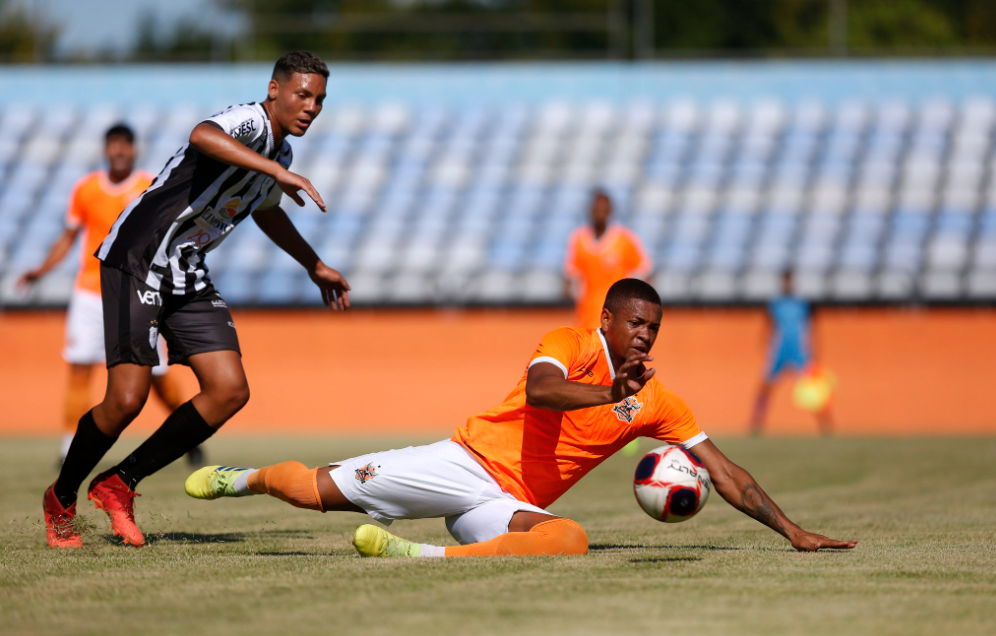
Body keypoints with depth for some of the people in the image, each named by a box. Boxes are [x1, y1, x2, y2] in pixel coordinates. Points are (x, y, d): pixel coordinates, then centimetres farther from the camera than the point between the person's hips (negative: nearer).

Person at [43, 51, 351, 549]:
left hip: (188, 275, 9)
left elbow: (266, 210, 36)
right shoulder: (251, 121, -15)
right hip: (137, 260, -9)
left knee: (229, 391, -6)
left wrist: (315, 267, 42)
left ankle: (119, 485, 6)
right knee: (127, 399, -15)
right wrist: (276, 170, -47)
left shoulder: (279, 152, 14)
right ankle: (62, 499, 11)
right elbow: (203, 136, -41)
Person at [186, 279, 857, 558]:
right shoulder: (570, 345, -6)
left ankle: (429, 555, -41)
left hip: (510, 504, 3)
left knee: (571, 538, -34)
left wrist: (793, 532, 1)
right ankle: (251, 477, 31)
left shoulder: (659, 404, 6)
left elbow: (726, 474, 7)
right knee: (319, 491, -5)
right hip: (466, 462, -3)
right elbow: (539, 392, -29)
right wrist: (610, 394, -42)